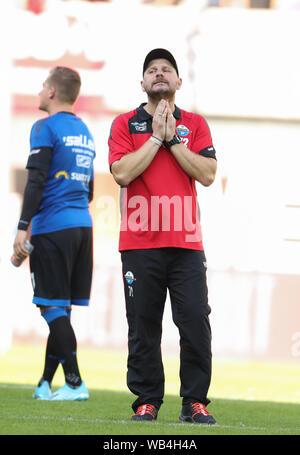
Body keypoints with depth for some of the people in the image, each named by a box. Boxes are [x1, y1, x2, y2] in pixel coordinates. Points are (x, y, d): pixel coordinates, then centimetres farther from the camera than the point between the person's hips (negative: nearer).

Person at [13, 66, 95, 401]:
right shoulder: (84, 131, 17)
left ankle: (75, 383, -10)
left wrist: (23, 228, -15)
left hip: (53, 227, -8)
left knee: (53, 308, -6)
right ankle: (45, 383, 12)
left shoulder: (46, 128, -7)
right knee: (60, 310, 10)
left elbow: (36, 181, -15)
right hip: (83, 224, 8)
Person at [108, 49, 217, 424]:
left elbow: (208, 174, -1)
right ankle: (147, 401, 6)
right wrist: (156, 136, -7)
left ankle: (194, 402, 0)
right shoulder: (125, 124, 9)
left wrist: (172, 138, -5)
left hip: (186, 242, 1)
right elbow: (122, 173, -7)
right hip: (140, 245, -1)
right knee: (143, 326, -1)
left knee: (196, 322, -7)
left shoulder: (195, 124, 13)